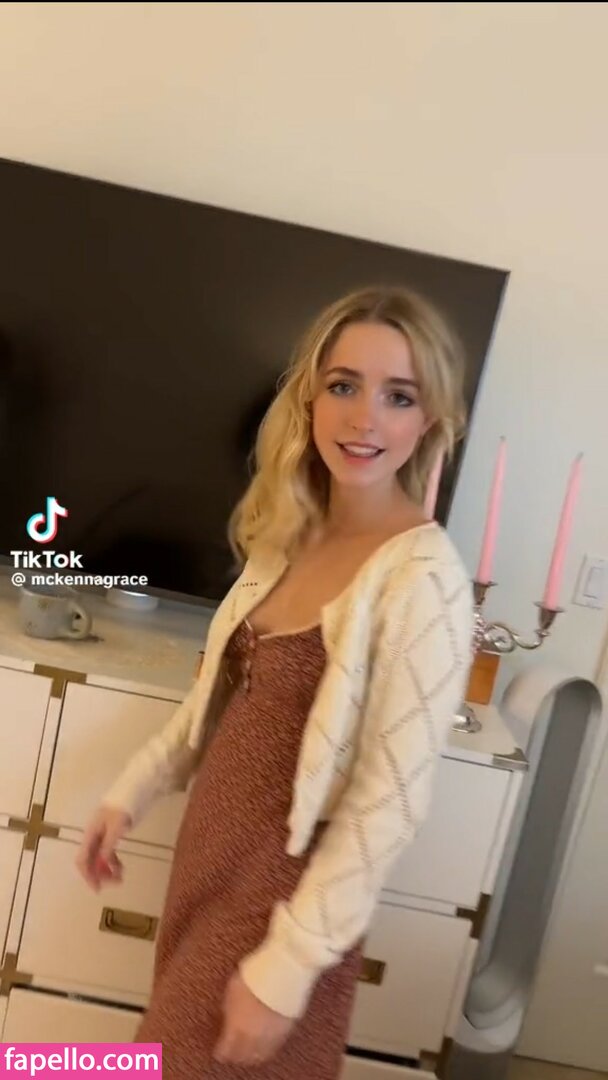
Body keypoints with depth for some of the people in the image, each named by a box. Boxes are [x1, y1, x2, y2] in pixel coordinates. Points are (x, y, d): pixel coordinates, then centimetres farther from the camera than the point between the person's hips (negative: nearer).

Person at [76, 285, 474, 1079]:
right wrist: (132, 791, 12)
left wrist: (287, 965, -17)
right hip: (212, 845, 7)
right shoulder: (292, 536, -1)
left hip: (289, 886, -7)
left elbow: (391, 802, -22)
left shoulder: (424, 579, -24)